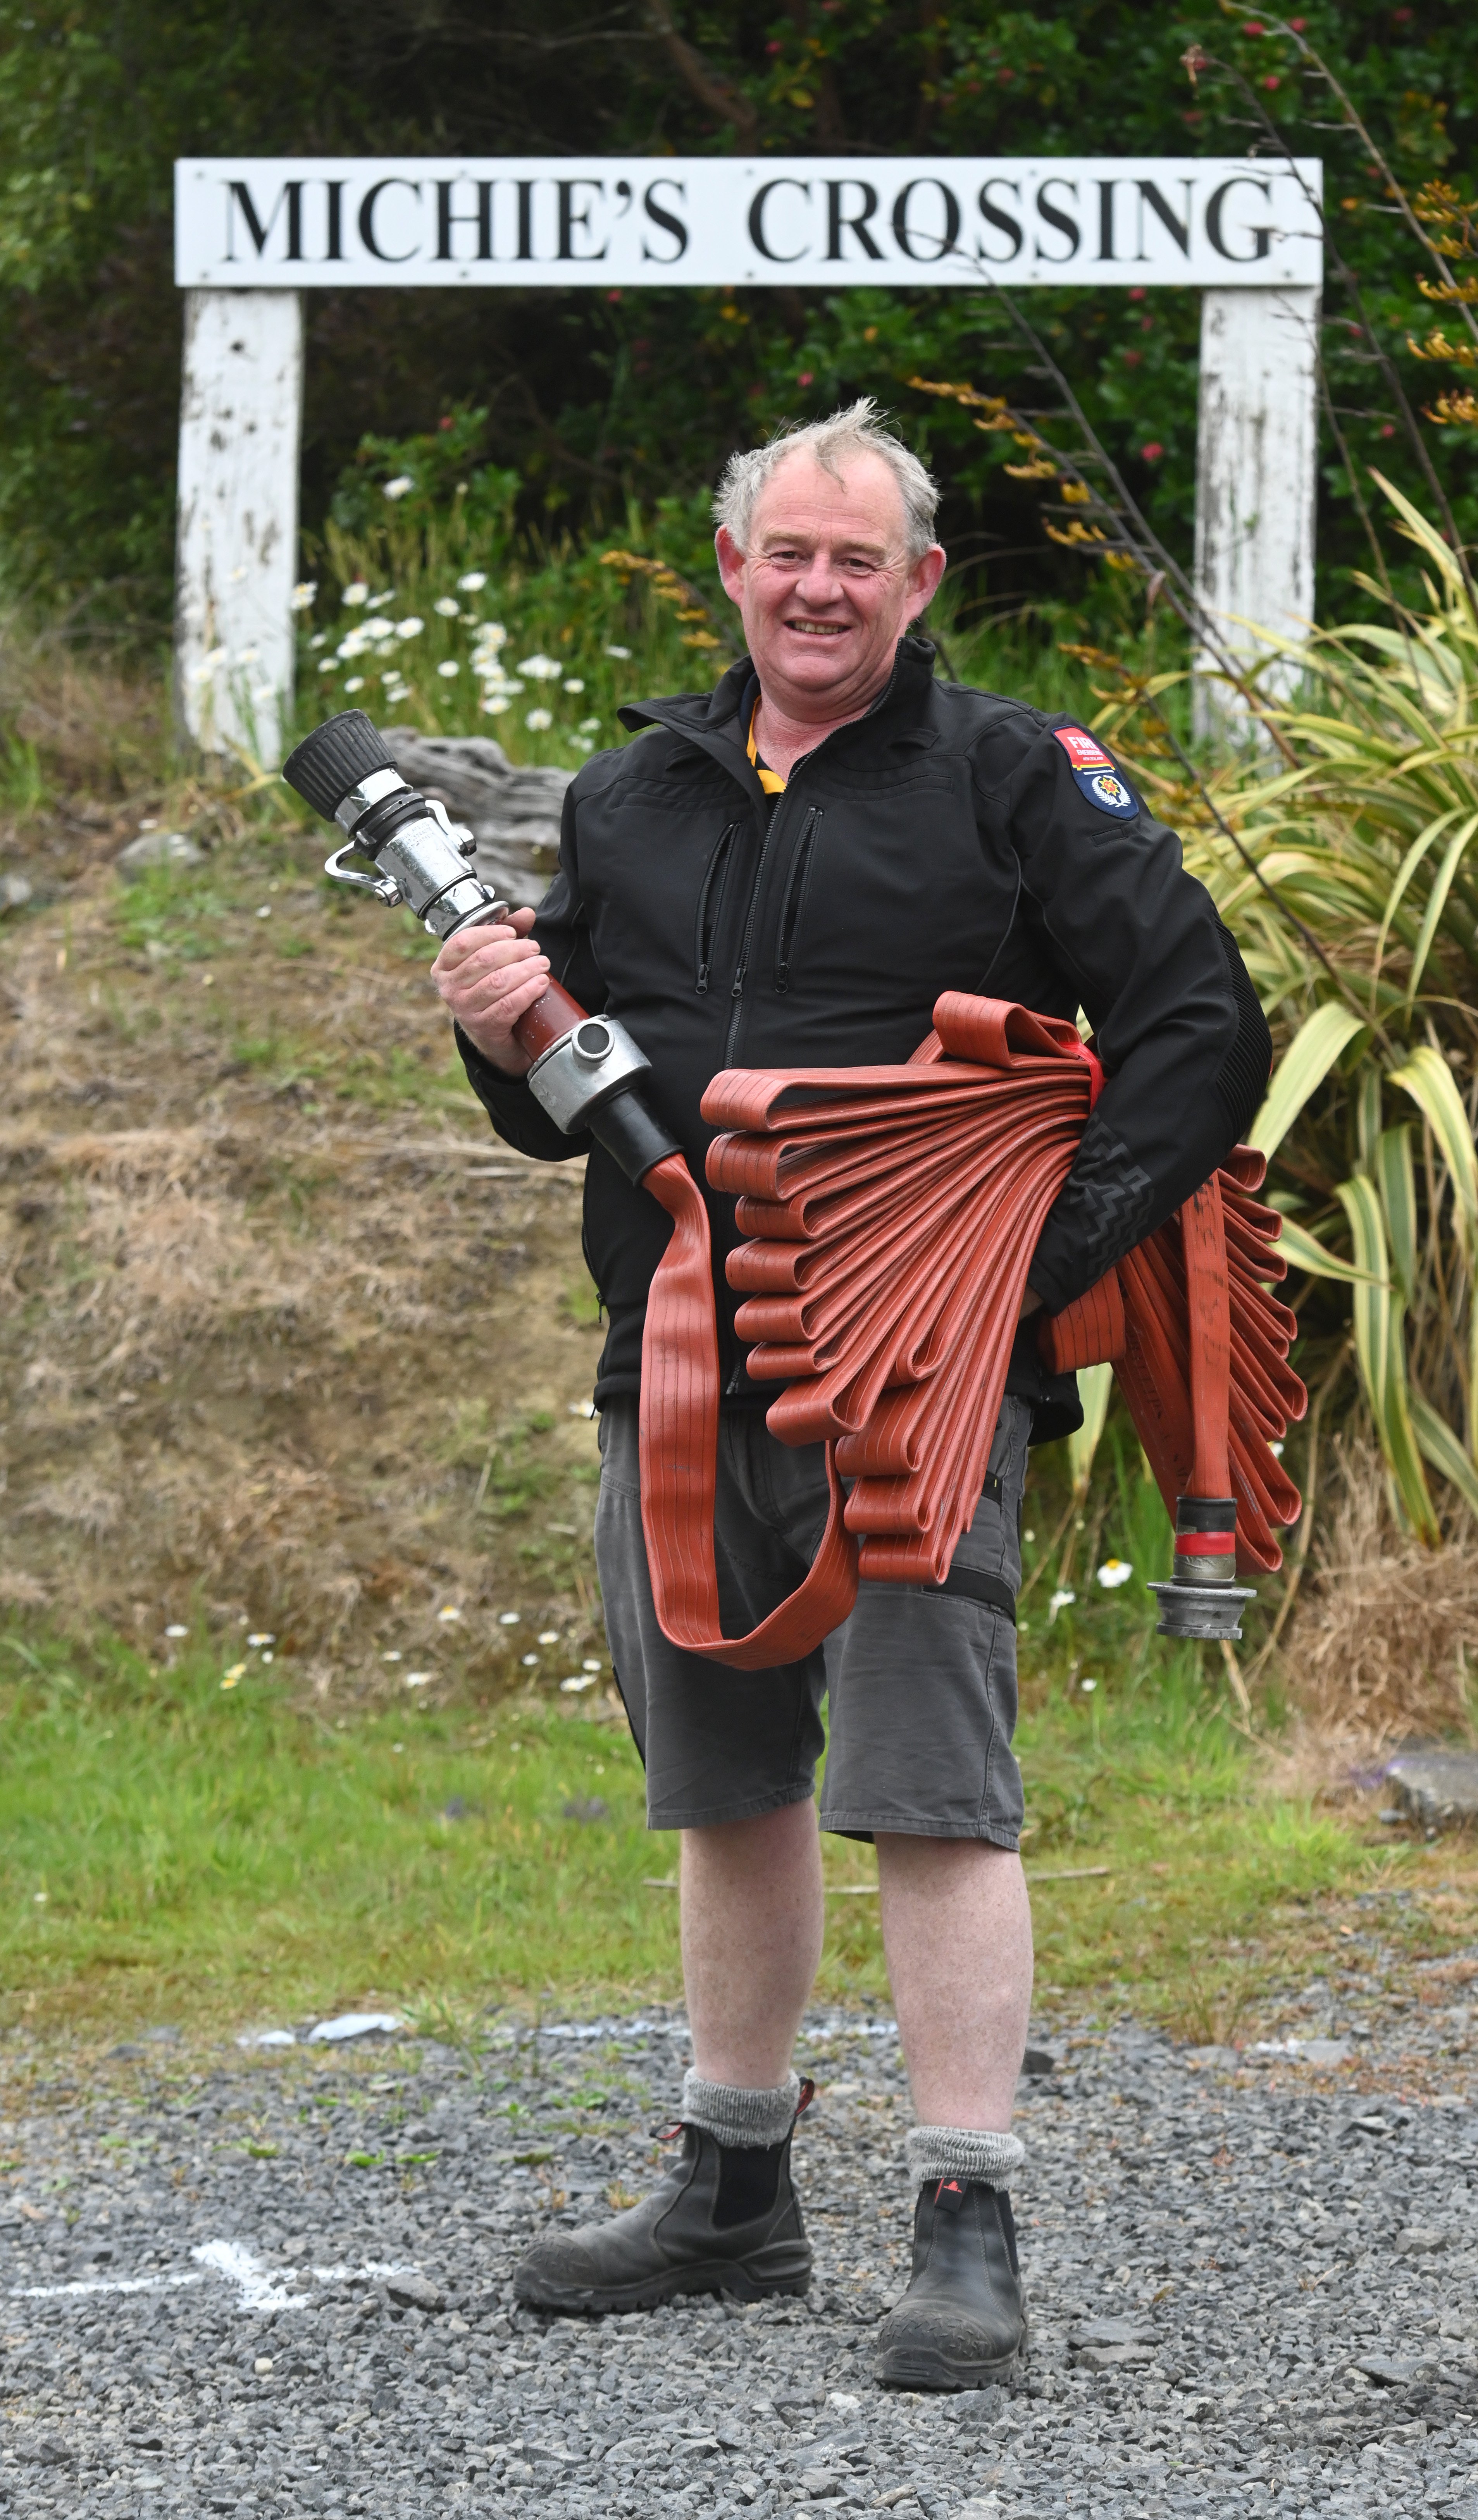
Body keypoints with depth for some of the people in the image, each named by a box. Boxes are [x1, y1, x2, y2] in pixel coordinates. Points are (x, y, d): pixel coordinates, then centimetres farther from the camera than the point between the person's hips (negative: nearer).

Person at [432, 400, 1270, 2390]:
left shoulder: (1017, 782, -1)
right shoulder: (633, 798, 14)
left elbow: (1201, 1031, -4)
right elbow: (563, 1102, 22)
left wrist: (1057, 1242, -13)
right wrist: (506, 1032, -2)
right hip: (677, 1382, 6)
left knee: (930, 1791, -11)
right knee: (728, 1786, 15)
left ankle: (968, 2235, -10)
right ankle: (737, 2192, 28)